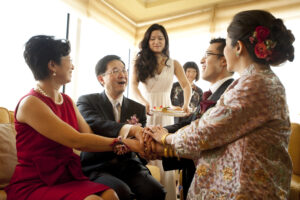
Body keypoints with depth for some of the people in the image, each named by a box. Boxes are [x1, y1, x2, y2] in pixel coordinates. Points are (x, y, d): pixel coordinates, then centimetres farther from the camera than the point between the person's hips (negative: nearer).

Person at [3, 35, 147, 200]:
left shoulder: (67, 101, 9)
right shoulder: (30, 103, -14)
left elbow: (89, 139, -2)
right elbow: (77, 141, -21)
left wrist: (128, 146, -17)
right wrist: (123, 143, -17)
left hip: (66, 179, 6)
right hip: (33, 186, -6)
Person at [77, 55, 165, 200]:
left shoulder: (138, 109, 11)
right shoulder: (86, 101, 0)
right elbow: (94, 123, -21)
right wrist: (131, 129, -38)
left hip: (129, 167, 4)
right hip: (97, 168, -3)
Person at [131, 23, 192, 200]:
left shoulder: (173, 64, 8)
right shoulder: (140, 62, 5)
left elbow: (186, 86, 7)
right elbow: (134, 85, -7)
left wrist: (186, 104, -12)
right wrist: (144, 102, -25)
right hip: (147, 111, -1)